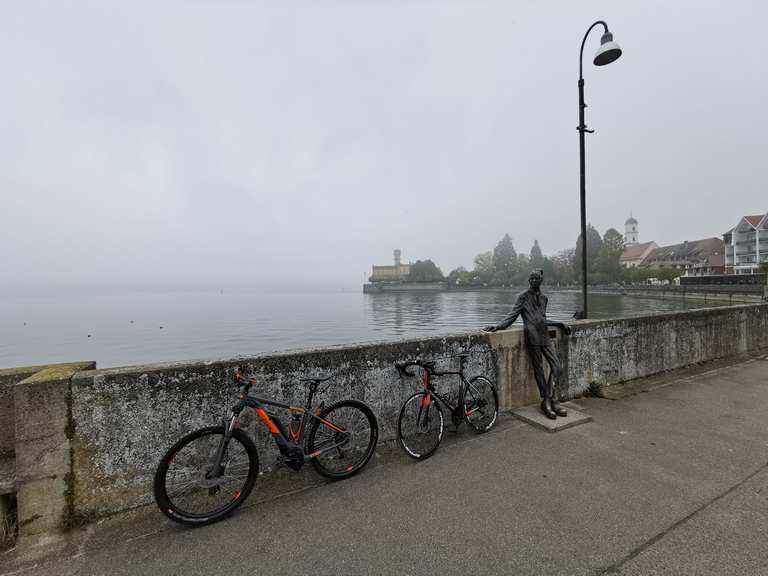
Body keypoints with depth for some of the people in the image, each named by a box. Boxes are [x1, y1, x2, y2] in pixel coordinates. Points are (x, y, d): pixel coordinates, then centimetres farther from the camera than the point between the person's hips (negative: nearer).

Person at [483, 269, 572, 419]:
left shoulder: (544, 298, 18)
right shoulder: (523, 297, 1)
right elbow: (512, 316, -4)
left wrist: (560, 324, 26)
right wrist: (497, 325, -16)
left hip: (544, 336, 6)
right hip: (532, 337, -6)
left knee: (557, 368, 2)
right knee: (539, 370, 1)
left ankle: (548, 401, 14)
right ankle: (548, 400, 15)